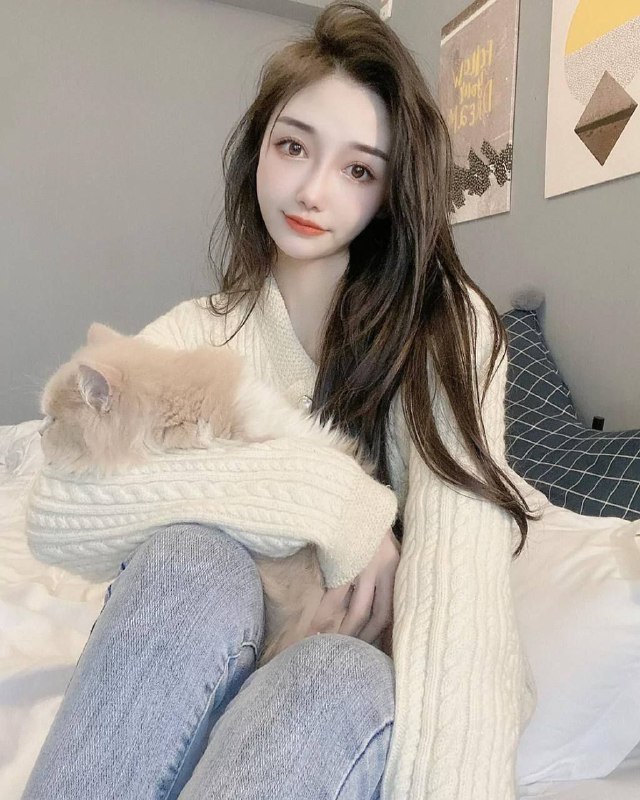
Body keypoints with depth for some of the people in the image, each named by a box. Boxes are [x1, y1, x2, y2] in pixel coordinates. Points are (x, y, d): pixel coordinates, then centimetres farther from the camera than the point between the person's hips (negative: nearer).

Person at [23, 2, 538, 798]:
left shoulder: (448, 325, -6)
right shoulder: (193, 334, 0)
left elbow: (462, 558, -21)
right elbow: (56, 519, -15)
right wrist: (322, 496, -24)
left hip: (364, 671, -2)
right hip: (195, 676, 3)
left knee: (340, 681, -35)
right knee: (189, 556, -29)